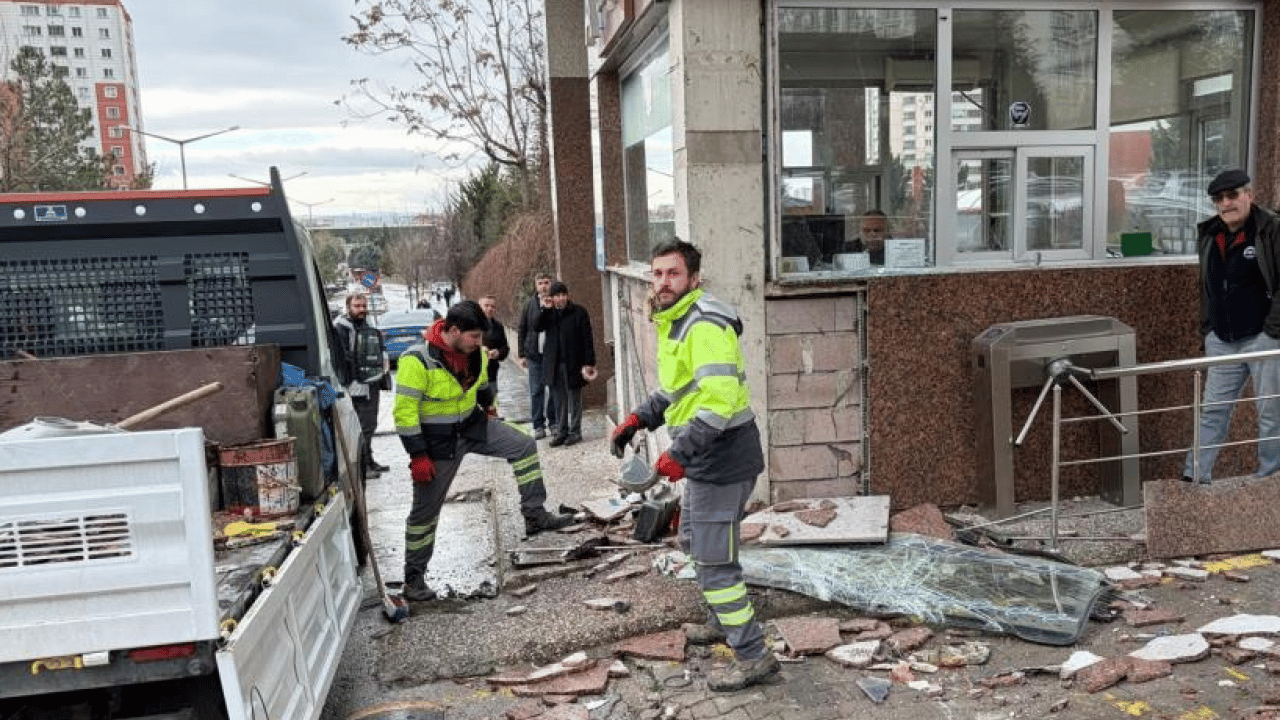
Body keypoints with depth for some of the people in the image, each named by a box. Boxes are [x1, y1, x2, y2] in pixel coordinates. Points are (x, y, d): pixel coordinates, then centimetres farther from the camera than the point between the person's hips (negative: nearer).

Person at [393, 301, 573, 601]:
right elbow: (404, 411, -24)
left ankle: (535, 515, 7)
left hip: (471, 424, 6)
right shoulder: (417, 360, -26)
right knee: (426, 509, 2)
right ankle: (413, 579, 17)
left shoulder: (474, 352, -4)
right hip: (437, 439, -6)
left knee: (525, 446, -1)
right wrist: (418, 457, -23)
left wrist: (488, 409, 24)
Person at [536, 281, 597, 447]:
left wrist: (589, 362, -11)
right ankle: (561, 432, 17)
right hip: (554, 364, 4)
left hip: (573, 363, -4)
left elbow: (587, 339, -5)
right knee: (559, 399, 9)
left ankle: (575, 431, 12)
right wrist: (545, 309, -15)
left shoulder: (579, 312, -4)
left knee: (574, 397, 4)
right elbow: (538, 327, -7)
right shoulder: (548, 313, 9)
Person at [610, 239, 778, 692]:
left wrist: (680, 452, -34)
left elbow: (720, 396, -32)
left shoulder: (705, 325, -21)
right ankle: (722, 621, 44)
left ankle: (753, 657, 8)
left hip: (722, 459, -11)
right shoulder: (675, 321, 12)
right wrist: (639, 418, 12)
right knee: (694, 541, 25)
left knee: (714, 561, -4)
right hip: (705, 458, 11)